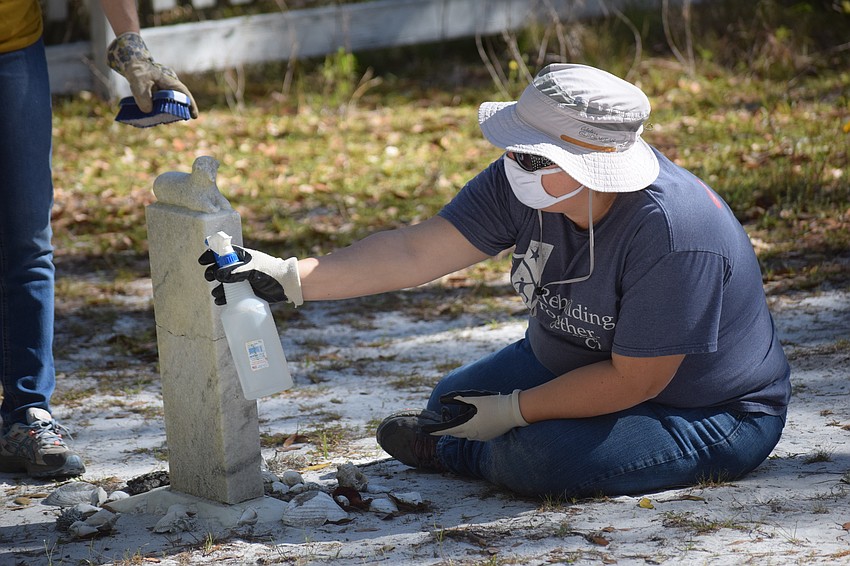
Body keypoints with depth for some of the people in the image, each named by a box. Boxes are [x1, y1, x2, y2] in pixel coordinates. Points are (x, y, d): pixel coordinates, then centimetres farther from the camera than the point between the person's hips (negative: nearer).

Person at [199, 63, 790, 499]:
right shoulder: (525, 182, -16)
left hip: (712, 414, -7)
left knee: (540, 458, -27)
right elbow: (416, 252, -15)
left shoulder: (675, 234, -35)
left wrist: (511, 412, -22)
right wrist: (290, 277, -23)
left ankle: (450, 455, 5)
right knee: (452, 402, 6)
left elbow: (632, 381, -28)